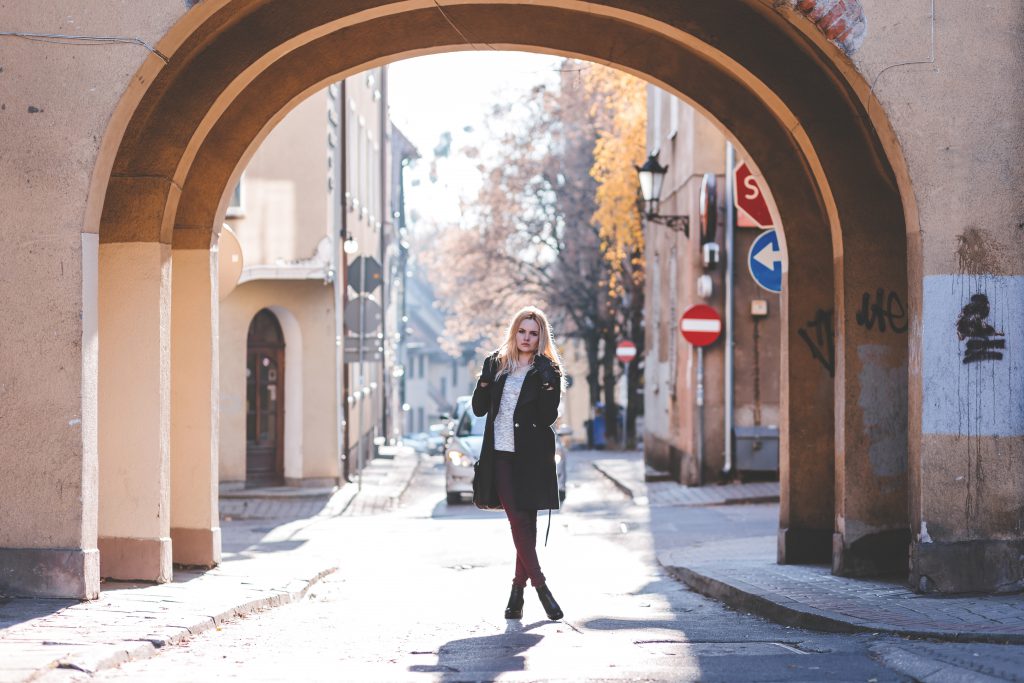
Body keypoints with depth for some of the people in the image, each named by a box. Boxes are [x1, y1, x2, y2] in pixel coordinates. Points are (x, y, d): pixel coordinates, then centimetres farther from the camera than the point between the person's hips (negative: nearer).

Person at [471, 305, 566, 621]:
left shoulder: (547, 371, 3)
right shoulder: (496, 364, 12)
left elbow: (547, 418, -5)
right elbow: (479, 409, 10)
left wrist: (549, 385, -19)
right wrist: (485, 382, -8)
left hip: (531, 456, -2)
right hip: (501, 455, 2)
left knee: (525, 523, 0)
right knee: (519, 521, -4)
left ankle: (518, 590, 9)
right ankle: (541, 588, -4)